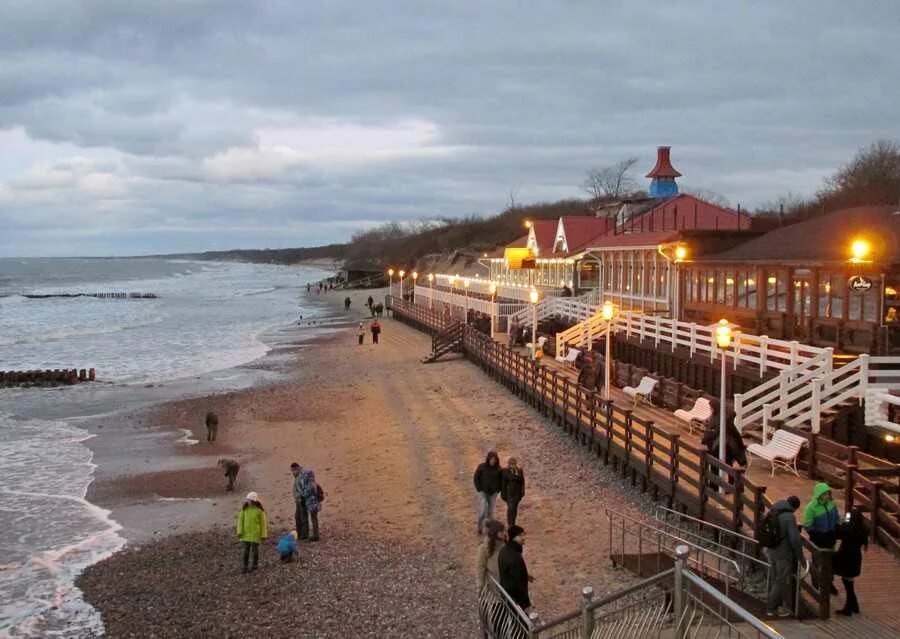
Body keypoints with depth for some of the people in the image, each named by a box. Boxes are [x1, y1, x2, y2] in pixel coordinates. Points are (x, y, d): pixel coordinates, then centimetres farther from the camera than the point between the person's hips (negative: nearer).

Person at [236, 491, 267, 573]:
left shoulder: (260, 510, -10)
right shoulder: (244, 508, -3)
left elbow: (263, 522, -4)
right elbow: (240, 520, -1)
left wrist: (263, 534, -4)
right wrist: (239, 532, -8)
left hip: (255, 533, -2)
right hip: (246, 532, 2)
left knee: (255, 548, 4)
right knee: (246, 549, 5)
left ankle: (255, 564, 21)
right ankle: (245, 565, 13)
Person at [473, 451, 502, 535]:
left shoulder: (498, 468, -7)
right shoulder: (481, 467, -15)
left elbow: (501, 479, 6)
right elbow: (476, 478, -7)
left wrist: (498, 490, -2)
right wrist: (479, 489, -12)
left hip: (493, 493, 3)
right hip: (483, 492, -3)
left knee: (490, 511, 8)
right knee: (483, 510, -9)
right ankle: (480, 527, 12)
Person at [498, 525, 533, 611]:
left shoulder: (504, 550, -1)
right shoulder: (514, 558, -31)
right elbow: (517, 583, -28)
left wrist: (524, 576, 15)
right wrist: (525, 602, -20)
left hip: (506, 593, 10)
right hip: (514, 598, -10)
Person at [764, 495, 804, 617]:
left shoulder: (772, 513, 4)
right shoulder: (789, 517, -20)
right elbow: (795, 539, -21)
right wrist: (800, 556, -10)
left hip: (772, 551, 8)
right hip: (784, 554, -8)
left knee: (774, 580, 16)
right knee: (782, 582, 4)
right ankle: (771, 607, 8)